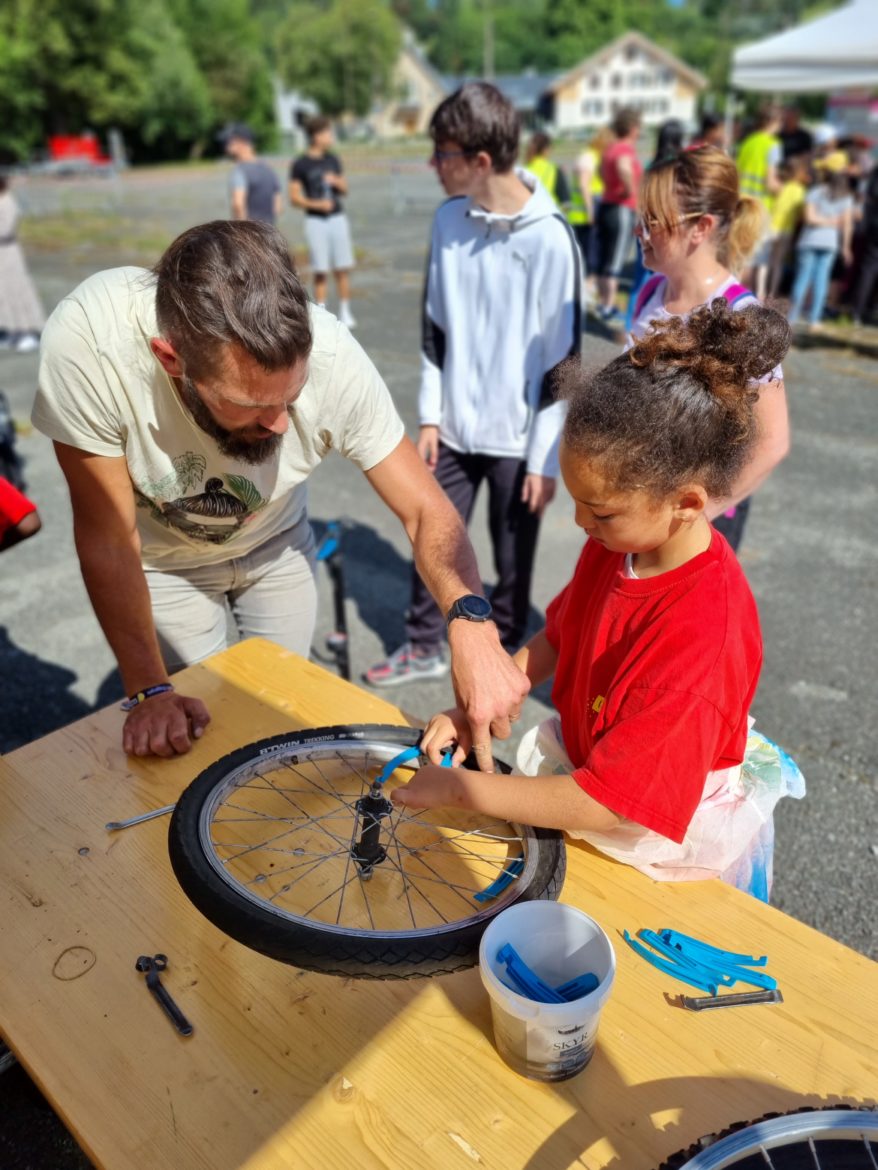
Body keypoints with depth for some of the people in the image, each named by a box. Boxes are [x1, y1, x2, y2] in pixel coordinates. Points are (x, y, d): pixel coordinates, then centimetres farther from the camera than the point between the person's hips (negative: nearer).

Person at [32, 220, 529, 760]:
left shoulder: (328, 352, -35)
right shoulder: (88, 340, -38)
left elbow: (425, 509, -27)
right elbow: (108, 537, -26)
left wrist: (471, 622, -44)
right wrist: (148, 692, -22)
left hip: (277, 545, 1)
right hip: (163, 560, -1)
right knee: (186, 741, 9)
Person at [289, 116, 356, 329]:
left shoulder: (333, 160, 11)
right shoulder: (300, 164, -2)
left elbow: (344, 189, 18)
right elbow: (294, 198, -3)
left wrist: (336, 181, -4)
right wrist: (316, 204, -17)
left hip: (337, 218, 4)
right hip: (315, 221, -4)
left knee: (342, 269, 2)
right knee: (320, 271, -3)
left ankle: (345, 312, 12)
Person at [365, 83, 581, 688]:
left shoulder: (550, 238, -15)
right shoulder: (449, 219, 1)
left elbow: (562, 357, -12)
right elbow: (436, 325, 9)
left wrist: (546, 458, -12)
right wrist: (430, 414, 6)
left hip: (517, 435, -5)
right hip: (455, 426, 5)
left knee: (513, 554, 10)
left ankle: (504, 650, 32)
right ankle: (424, 646, 31)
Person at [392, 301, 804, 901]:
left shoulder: (704, 632, -35)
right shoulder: (618, 543, -11)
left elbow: (604, 806, -31)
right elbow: (558, 637, 7)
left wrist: (459, 787, -24)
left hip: (668, 845, -6)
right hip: (588, 761, 6)